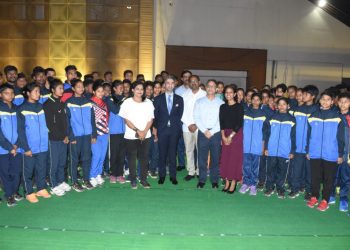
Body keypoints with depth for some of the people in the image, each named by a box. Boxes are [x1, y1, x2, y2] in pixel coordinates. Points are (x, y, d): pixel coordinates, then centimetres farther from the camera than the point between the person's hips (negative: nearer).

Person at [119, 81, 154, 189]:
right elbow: (126, 120, -3)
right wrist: (137, 131, -10)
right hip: (131, 136, -2)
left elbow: (151, 119, 4)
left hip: (145, 135, 2)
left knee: (144, 158, 3)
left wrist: (144, 131, -9)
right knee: (132, 158, 3)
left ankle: (143, 179, 14)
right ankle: (133, 180, 14)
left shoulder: (148, 102, 5)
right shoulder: (127, 102, -1)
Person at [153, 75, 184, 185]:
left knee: (173, 154, 5)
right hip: (162, 130, 0)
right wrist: (155, 128, 0)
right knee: (162, 154, 4)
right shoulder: (158, 99, 6)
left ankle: (173, 176, 15)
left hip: (174, 130, 1)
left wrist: (175, 124, 0)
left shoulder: (179, 99, 8)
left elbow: (180, 115, 8)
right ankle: (162, 175, 15)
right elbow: (155, 115, 5)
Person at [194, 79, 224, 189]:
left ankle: (214, 181, 16)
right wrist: (205, 131, -8)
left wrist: (212, 132, -8)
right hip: (202, 133, 1)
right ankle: (202, 180, 12)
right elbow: (196, 118, 1)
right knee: (202, 157, 2)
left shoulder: (221, 103, 4)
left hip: (216, 133, 0)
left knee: (215, 158, 5)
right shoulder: (199, 102, 8)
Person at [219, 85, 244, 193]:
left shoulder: (239, 106, -4)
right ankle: (227, 182, 14)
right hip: (225, 135, 4)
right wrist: (223, 136, -6)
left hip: (236, 134, -4)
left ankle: (233, 183, 6)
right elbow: (221, 123, 5)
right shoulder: (223, 107, 9)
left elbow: (240, 123, -9)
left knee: (235, 158, -2)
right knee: (225, 158, 5)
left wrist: (231, 136, -12)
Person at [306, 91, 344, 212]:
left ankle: (325, 200, 20)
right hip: (315, 154, 2)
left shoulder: (337, 117, -3)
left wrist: (340, 154, -1)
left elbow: (340, 138, -1)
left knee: (328, 178, 8)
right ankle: (314, 197, 26)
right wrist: (307, 151, 7)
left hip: (331, 155, -2)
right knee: (315, 177, 11)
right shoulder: (313, 116, 3)